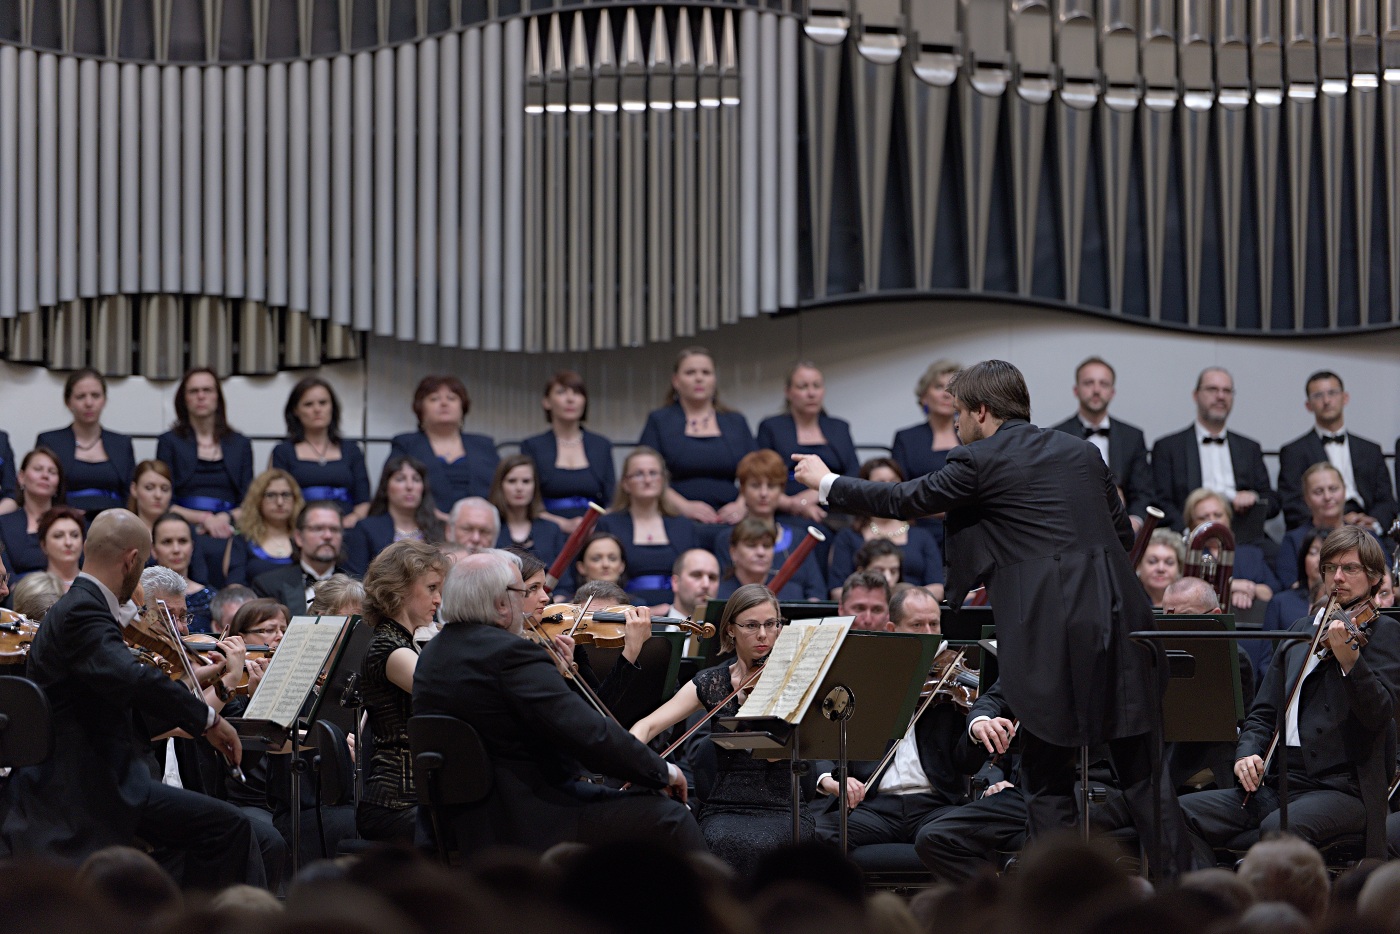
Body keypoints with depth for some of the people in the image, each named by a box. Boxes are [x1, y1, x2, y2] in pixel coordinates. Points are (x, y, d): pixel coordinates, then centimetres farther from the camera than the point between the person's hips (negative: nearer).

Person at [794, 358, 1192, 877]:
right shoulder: (1081, 452, 16)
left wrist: (826, 483, 22)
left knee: (1047, 782, 4)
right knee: (1141, 771, 7)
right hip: (1117, 614, 5)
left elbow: (902, 501, 9)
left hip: (1049, 631, -5)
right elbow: (1123, 534, 20)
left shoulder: (981, 462, -1)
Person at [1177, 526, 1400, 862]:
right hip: (1277, 783, 7)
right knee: (1181, 812, -16)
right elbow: (1264, 711, 20)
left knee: (1279, 827, -38)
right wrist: (1247, 754, -2)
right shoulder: (1303, 629, 21)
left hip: (1344, 788, -6)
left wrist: (1350, 661, -33)